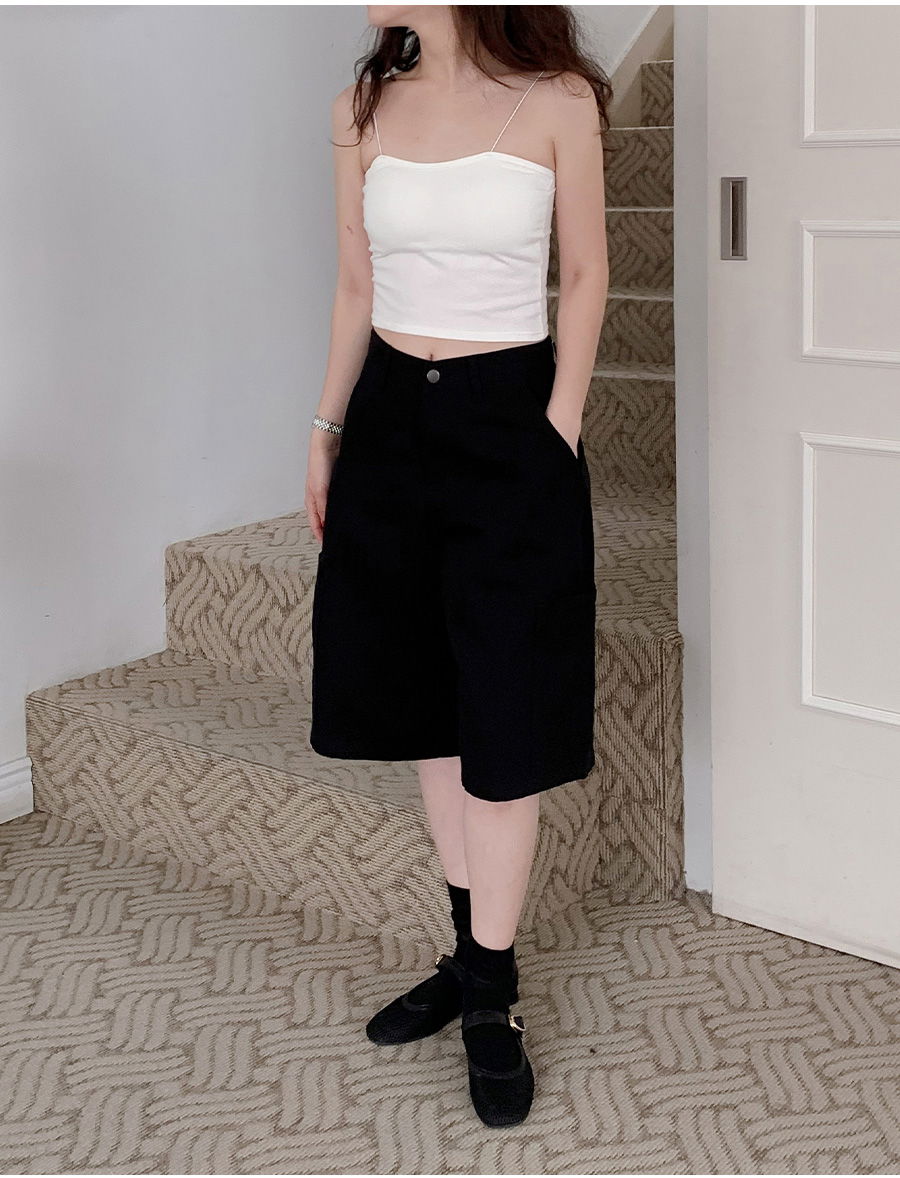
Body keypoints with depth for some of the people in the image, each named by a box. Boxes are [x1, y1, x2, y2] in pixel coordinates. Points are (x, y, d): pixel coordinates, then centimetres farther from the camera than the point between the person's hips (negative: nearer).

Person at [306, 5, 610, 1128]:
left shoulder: (557, 102, -7)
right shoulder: (366, 108, 4)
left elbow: (584, 277, 0)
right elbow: (356, 289, 11)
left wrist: (559, 428, -6)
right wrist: (326, 429, 11)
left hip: (510, 426, -4)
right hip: (391, 422, 5)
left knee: (503, 717, 1)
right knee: (427, 699, 11)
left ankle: (490, 995, 14)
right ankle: (474, 956, 27)